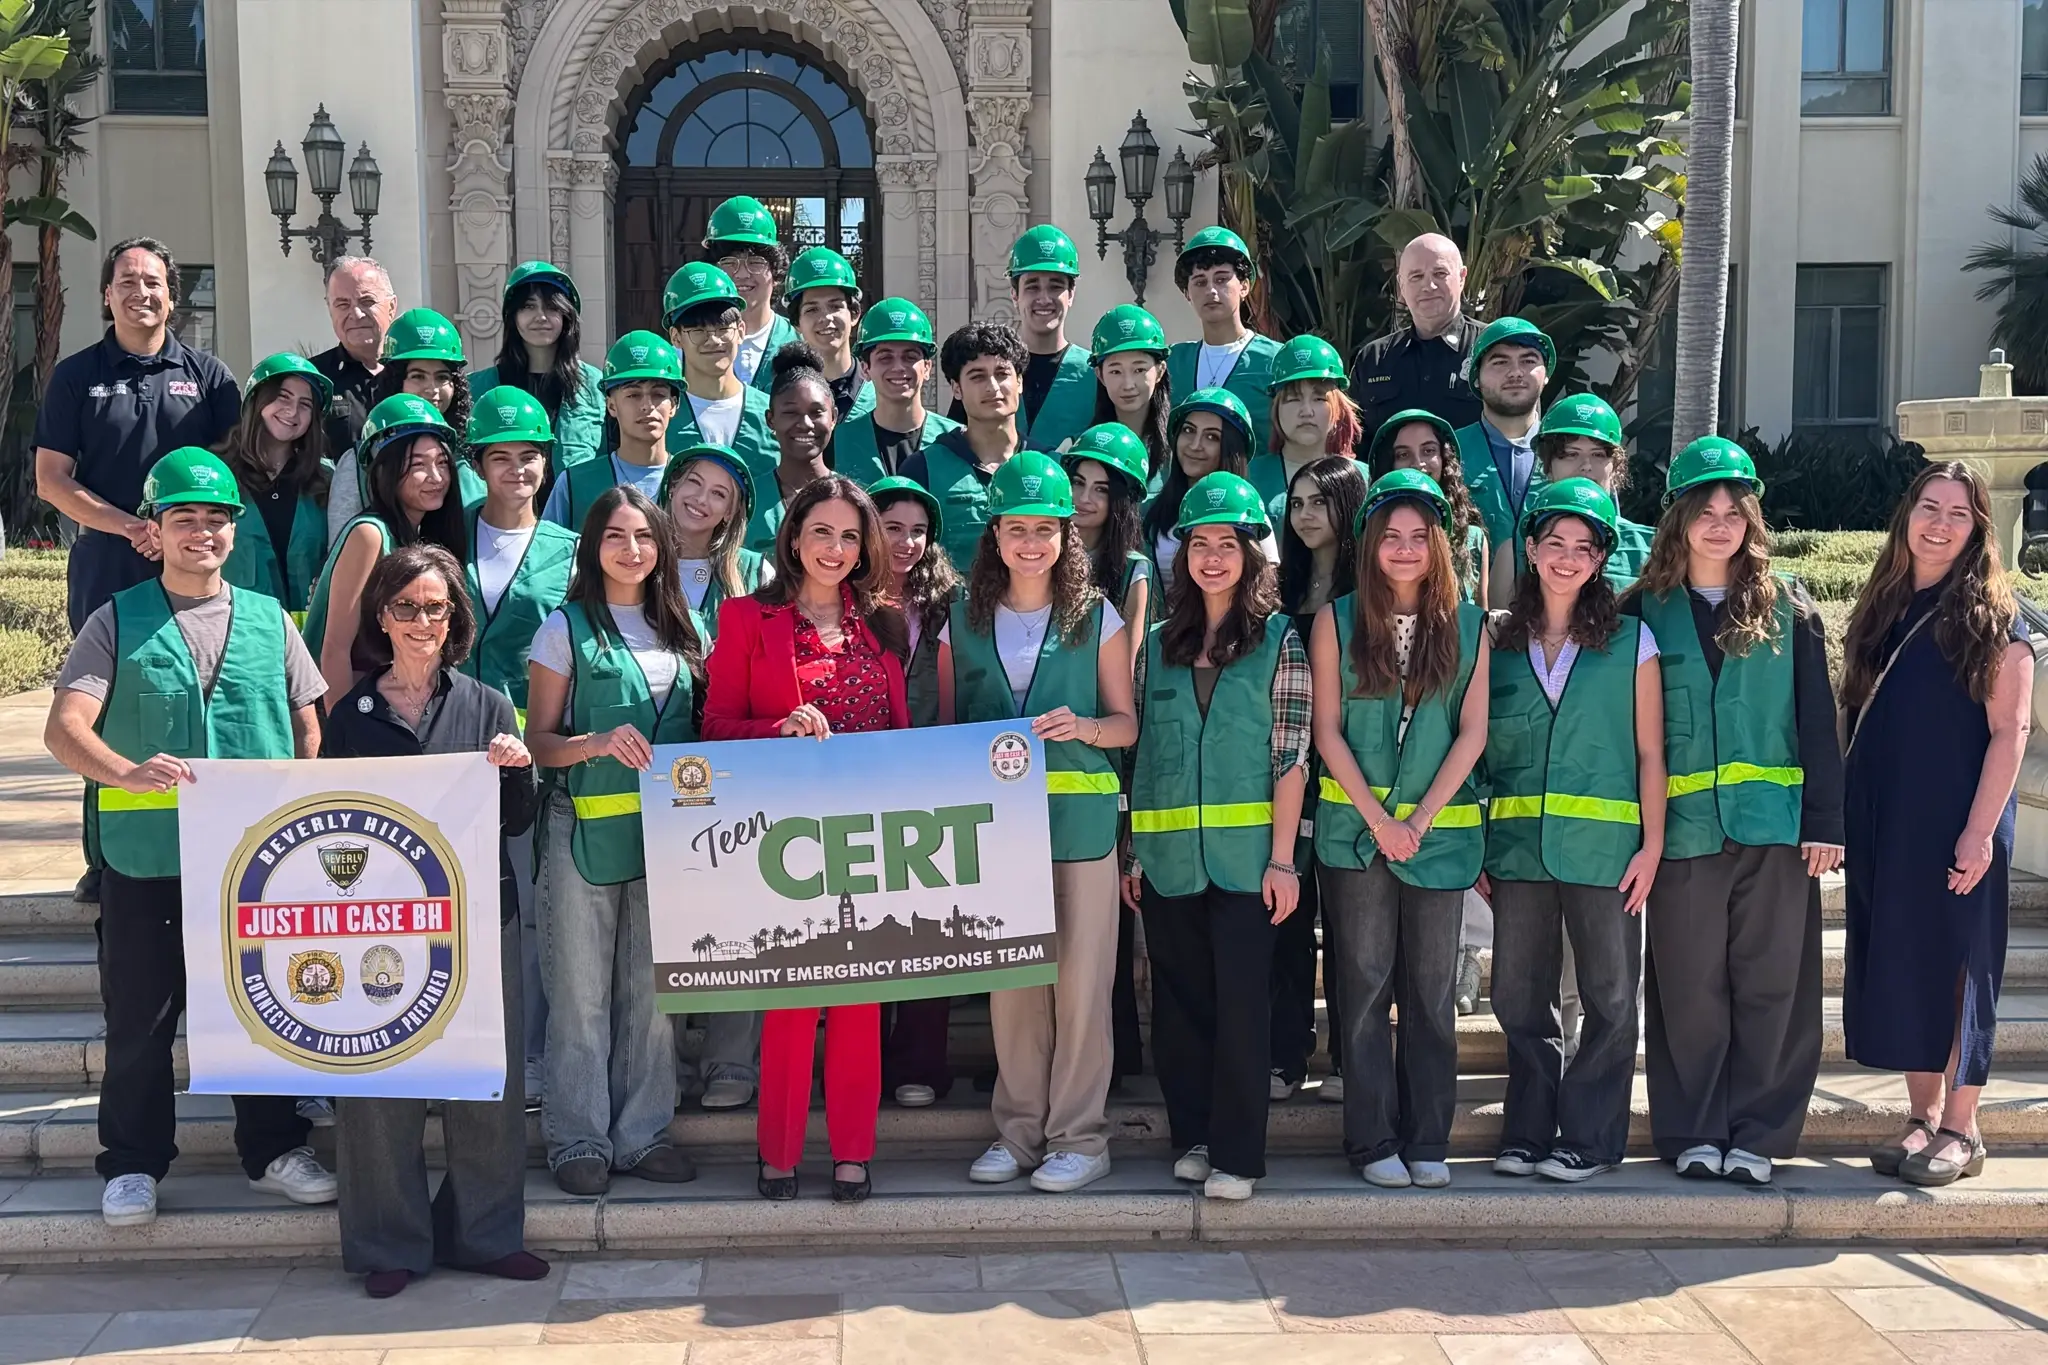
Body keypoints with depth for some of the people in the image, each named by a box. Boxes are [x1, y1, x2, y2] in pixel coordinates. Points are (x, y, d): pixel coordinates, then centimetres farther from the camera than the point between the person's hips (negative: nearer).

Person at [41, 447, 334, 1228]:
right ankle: (132, 1164, 22)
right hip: (146, 860, -2)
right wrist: (128, 773, -30)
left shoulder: (270, 621, 8)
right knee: (140, 1017, 7)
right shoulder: (119, 623, 1)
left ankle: (273, 1150, 25)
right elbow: (64, 729, -10)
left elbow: (309, 728, 13)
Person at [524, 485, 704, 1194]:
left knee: (653, 989, 7)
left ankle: (644, 1132, 17)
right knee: (581, 990, 1)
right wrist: (598, 744, -19)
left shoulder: (683, 629, 12)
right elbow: (538, 742, -1)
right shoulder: (566, 629, 1)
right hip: (584, 829, -3)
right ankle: (578, 1138, 11)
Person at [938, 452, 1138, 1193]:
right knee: (1008, 979, 6)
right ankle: (1019, 1129, 17)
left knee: (1081, 979, -1)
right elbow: (946, 723, 13)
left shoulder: (1097, 619, 3)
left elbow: (1127, 724, 5)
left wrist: (1081, 727, -15)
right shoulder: (963, 621, 9)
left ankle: (1078, 1136, 8)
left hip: (1078, 819, -2)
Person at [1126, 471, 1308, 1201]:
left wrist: (1282, 858, -10)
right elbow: (1141, 751, 11)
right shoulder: (1159, 643, 10)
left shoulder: (1279, 640, 0)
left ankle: (1237, 1154, 6)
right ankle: (1194, 1134, 23)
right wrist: (1134, 851, 6)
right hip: (1168, 857, 4)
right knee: (1180, 1000, 10)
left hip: (1244, 854, -4)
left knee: (1240, 1001, -1)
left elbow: (1291, 755, -4)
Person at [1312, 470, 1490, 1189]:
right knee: (1365, 986, 1)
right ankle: (1373, 1140, 8)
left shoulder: (1468, 626, 6)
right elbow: (1327, 731, 0)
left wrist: (1419, 818, -8)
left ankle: (1428, 1142, 12)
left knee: (1432, 989, 5)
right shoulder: (1338, 620, 4)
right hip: (1355, 828, -1)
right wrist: (1378, 818, -7)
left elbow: (1472, 733, 1)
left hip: (1440, 828, 1)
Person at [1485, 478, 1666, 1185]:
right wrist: (1476, 846, 2)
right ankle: (1528, 1134, 19)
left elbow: (1650, 752, 2)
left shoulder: (1631, 641, 4)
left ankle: (1587, 1139, 13)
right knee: (1520, 997, 7)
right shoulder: (1498, 641, 8)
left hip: (1605, 846, -2)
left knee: (1609, 998, 2)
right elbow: (1478, 748, 8)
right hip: (1517, 846, 2)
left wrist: (1653, 845, -5)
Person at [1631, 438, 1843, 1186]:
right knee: (1690, 989, 4)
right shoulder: (1647, 613, 5)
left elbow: (1818, 723, 5)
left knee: (1770, 984, 3)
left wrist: (1826, 822, -2)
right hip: (1683, 830, 0)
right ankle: (1693, 1133, 15)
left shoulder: (1789, 613, 6)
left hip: (1774, 824, 0)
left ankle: (1758, 1134, 13)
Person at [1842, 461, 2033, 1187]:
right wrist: (1846, 819, 7)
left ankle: (1960, 1130, 11)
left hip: (1953, 826, -5)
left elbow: (2009, 731, -9)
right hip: (1881, 824, 5)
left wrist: (1979, 832, -17)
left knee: (1953, 964, 0)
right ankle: (1921, 1117, 19)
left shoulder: (1992, 616, -4)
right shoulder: (1880, 610, 11)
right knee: (1895, 965, 8)